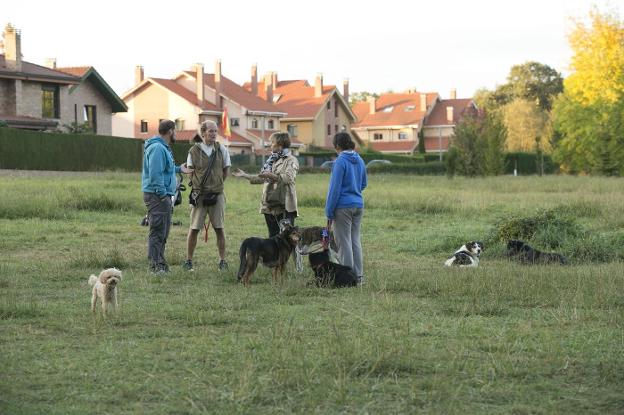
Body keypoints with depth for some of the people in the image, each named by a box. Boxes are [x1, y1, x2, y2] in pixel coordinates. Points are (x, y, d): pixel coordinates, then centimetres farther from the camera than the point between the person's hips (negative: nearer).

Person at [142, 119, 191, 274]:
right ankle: (155, 265, -8)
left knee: (163, 232, 15)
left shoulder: (163, 148, 18)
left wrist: (178, 169, 26)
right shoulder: (157, 148, -16)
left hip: (164, 196, 11)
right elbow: (155, 174, -23)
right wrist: (163, 194, -23)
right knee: (157, 231, -9)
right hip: (157, 196, -11)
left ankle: (160, 263, 21)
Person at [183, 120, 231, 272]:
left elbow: (226, 171, 12)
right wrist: (198, 186, 4)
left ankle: (222, 261, 10)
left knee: (219, 228, 2)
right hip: (199, 195, -1)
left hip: (217, 195, 1)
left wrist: (217, 184, 11)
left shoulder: (222, 150, 2)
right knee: (194, 228, 0)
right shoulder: (194, 151, -1)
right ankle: (189, 260, 8)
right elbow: (190, 172, 7)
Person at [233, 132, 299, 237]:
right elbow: (262, 178, 27)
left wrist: (271, 175, -32)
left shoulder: (291, 160, -4)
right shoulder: (272, 160, 20)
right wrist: (244, 175, 24)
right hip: (270, 206, 8)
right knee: (273, 237, 10)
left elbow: (288, 178, -21)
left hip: (284, 206, -8)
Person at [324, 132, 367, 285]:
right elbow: (364, 183, 19)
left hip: (343, 206, -7)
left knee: (344, 242, -1)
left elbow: (335, 188, -14)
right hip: (358, 204, 7)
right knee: (356, 240, 12)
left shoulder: (340, 161, -13)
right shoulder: (359, 160, 8)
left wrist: (329, 211, -10)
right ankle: (358, 276, 13)